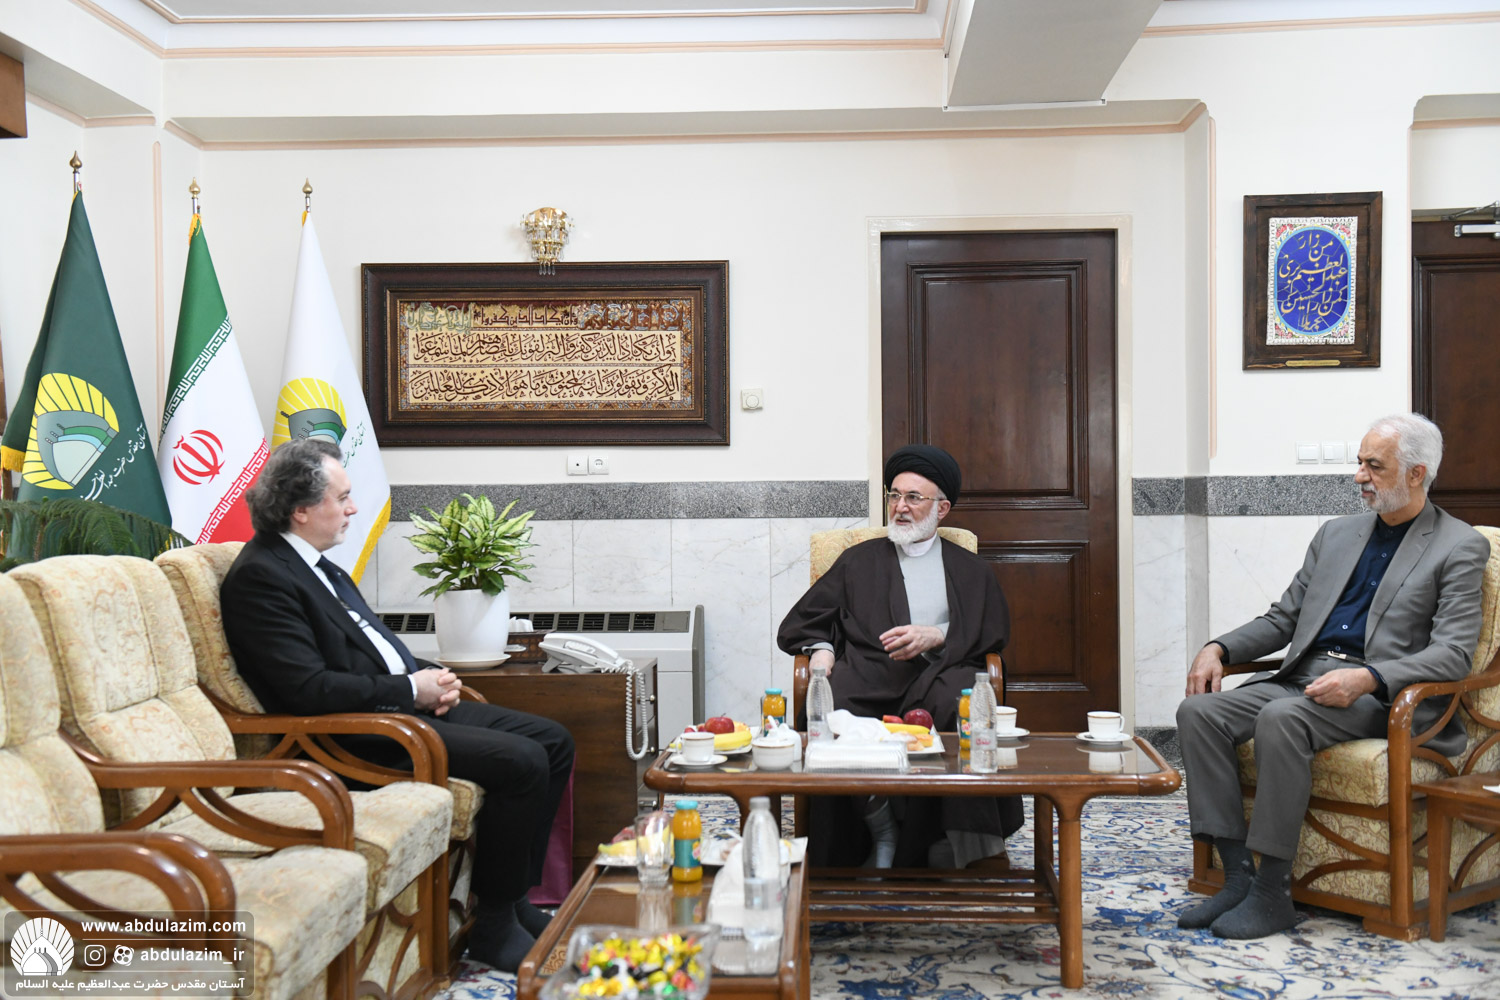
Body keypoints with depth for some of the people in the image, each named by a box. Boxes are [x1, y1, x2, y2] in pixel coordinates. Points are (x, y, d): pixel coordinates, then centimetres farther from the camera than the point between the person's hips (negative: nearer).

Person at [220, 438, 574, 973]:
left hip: (406, 703, 10)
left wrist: (432, 676, 6)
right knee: (522, 761, -22)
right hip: (359, 732, -10)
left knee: (553, 741, 6)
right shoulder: (259, 577, -15)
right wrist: (411, 689, -16)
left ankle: (516, 897, 13)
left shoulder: (316, 564, 16)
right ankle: (495, 924, -6)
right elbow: (309, 688, -23)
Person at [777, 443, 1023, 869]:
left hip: (938, 671, -1)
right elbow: (802, 623, 21)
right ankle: (880, 829, -19)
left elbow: (992, 633, 10)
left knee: (961, 707, -37)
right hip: (867, 671, 1)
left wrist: (935, 636, -7)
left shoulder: (971, 570, 26)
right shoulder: (859, 560, 28)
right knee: (832, 713, -34)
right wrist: (821, 651, -1)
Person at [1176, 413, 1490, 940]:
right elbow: (1282, 619, 22)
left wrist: (1366, 679, -26)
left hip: (1381, 696, -6)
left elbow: (1453, 653, -9)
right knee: (1199, 710, -18)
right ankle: (1238, 875, -15)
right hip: (1302, 678, 7)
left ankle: (1272, 892, -25)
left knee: (1280, 717, -35)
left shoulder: (1460, 548, 2)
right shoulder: (1336, 534, 20)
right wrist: (1218, 648, 2)